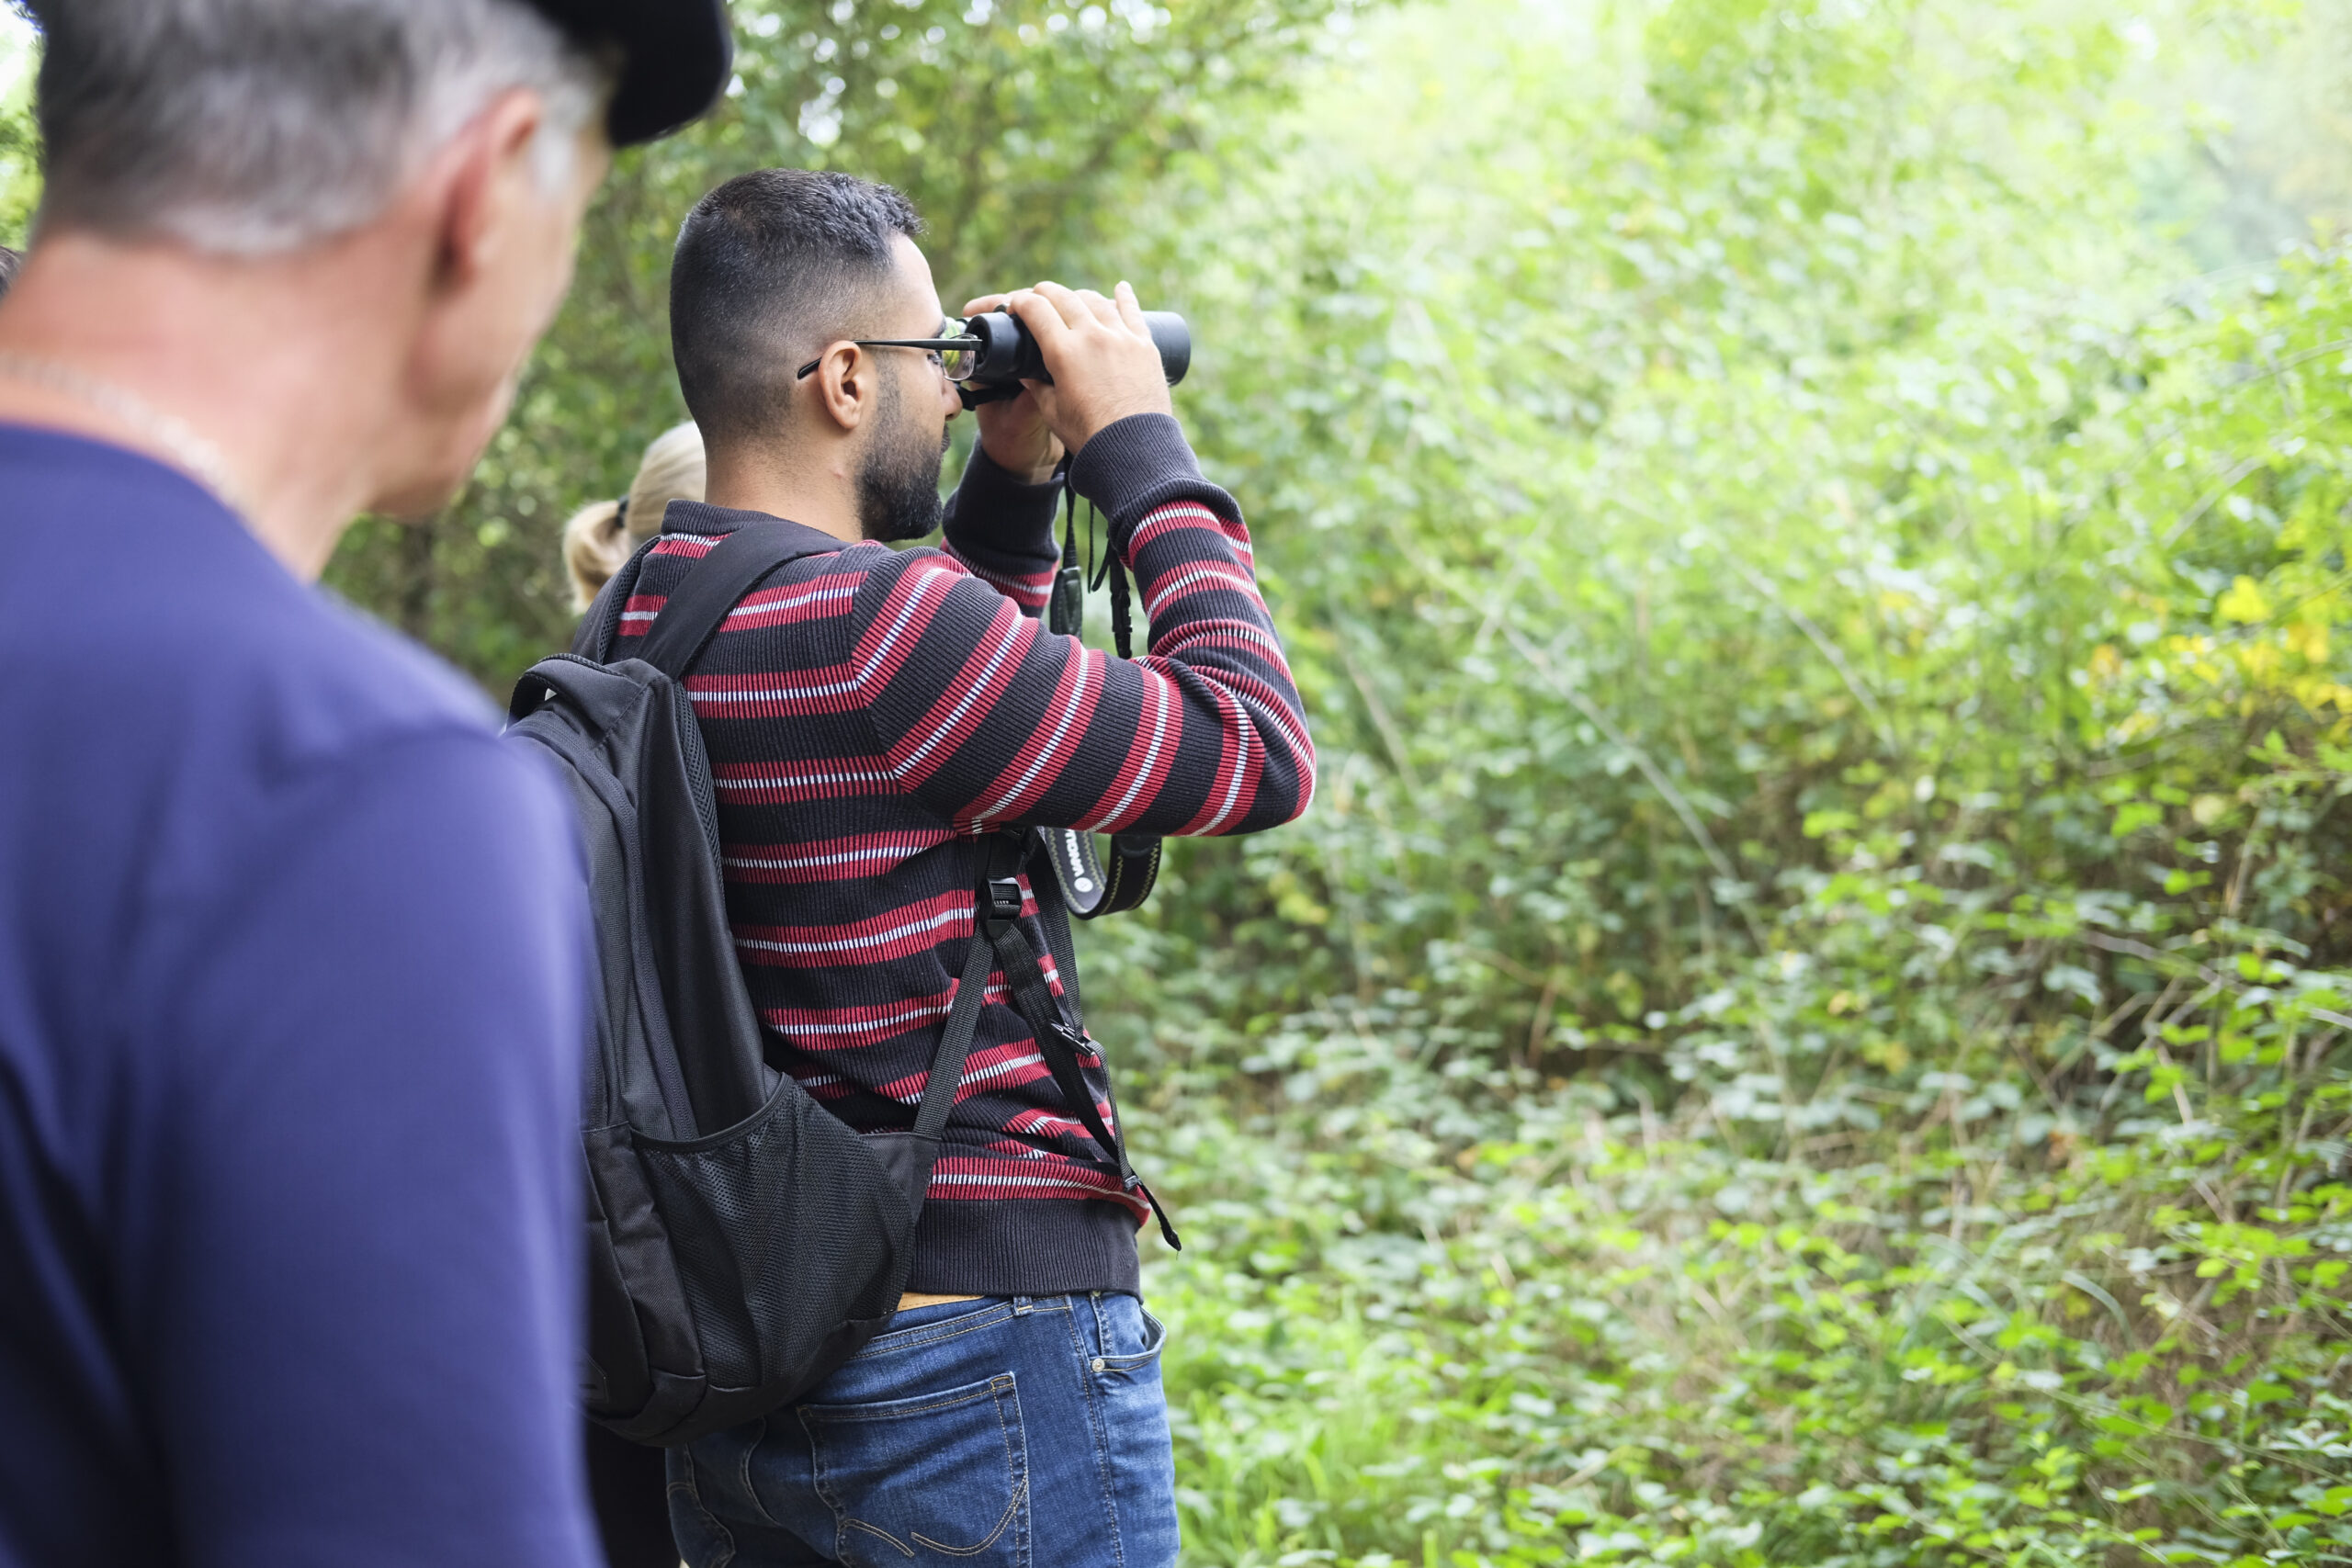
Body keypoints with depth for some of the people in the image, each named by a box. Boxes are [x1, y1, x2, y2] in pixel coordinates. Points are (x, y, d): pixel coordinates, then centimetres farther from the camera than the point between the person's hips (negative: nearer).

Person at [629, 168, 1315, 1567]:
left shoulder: (635, 628, 6)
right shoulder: (877, 623, -21)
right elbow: (1257, 756, -13)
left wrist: (1015, 484, 14)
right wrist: (1138, 446, -5)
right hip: (984, 1350, -8)